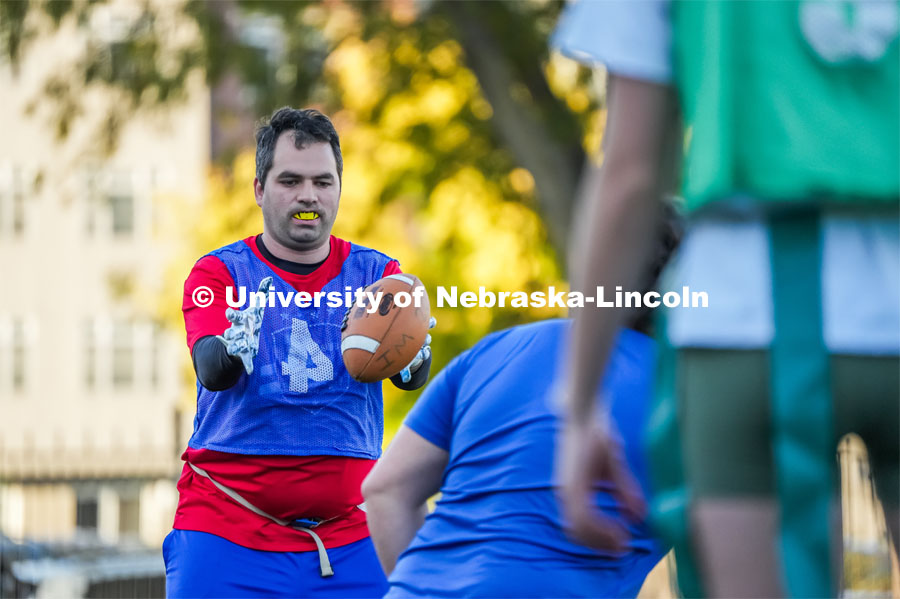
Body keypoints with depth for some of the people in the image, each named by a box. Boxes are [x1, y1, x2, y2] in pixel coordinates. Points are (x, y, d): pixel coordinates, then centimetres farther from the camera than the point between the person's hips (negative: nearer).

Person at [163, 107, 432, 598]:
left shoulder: (376, 274, 8)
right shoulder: (218, 273, 3)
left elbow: (413, 374, -7)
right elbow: (210, 370, -14)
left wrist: (411, 358, -31)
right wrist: (233, 350, -37)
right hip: (225, 529, -2)